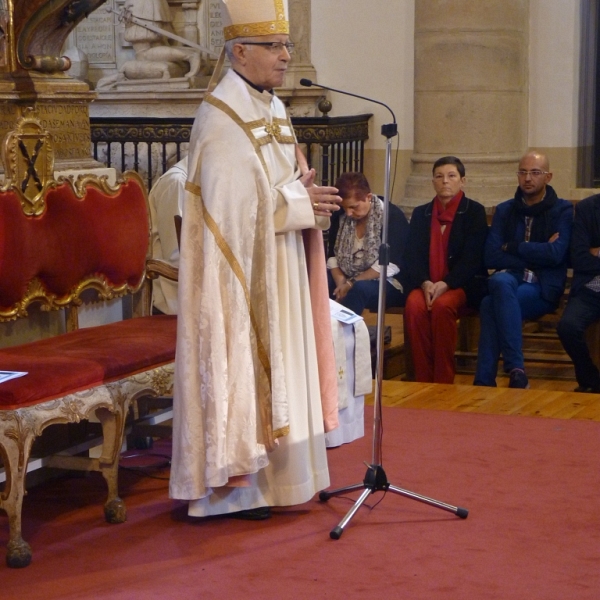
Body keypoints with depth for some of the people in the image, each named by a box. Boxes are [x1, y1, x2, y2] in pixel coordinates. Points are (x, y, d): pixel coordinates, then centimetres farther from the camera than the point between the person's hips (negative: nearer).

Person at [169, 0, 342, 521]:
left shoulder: (273, 109, 12)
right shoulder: (221, 118, -17)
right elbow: (230, 207, -23)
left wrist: (308, 200, -4)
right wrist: (297, 204, -17)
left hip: (278, 271, 9)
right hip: (241, 274, -9)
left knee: (278, 366, 13)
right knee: (241, 366, -3)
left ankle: (272, 471, 23)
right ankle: (237, 483, 7)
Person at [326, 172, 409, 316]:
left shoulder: (392, 216, -13)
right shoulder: (339, 217, 5)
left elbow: (390, 265, -19)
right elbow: (333, 255, 3)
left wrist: (352, 283, -21)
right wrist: (341, 283, -17)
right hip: (348, 281, 5)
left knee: (360, 288, -38)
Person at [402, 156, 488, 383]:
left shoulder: (474, 212, 5)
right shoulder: (421, 213, 17)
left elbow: (472, 258, -6)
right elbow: (412, 256, 6)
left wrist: (445, 284, -21)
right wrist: (425, 283, -14)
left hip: (462, 286, -3)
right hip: (425, 285, 3)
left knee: (443, 305, -35)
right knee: (414, 305, -31)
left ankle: (444, 381, -28)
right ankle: (423, 380, -26)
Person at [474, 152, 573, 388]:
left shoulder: (562, 210, 4)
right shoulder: (504, 210, 14)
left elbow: (555, 254, -13)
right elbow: (491, 257, 1)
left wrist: (511, 247, -4)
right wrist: (536, 255, -8)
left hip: (544, 287, -3)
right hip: (511, 277, 3)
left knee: (490, 305, -32)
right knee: (500, 281, -35)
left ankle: (484, 382, -29)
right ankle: (516, 370, -40)